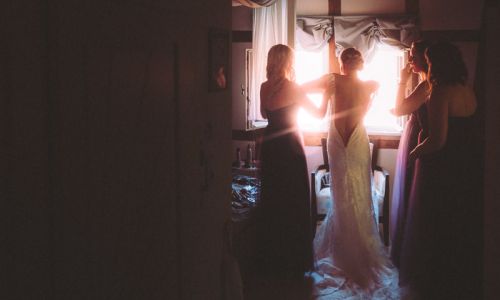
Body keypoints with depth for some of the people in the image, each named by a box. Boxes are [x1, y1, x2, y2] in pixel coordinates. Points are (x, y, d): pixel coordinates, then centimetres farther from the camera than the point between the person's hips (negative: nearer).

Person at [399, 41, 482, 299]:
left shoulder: (441, 93, -19)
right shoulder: (468, 92, 4)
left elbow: (437, 140, -25)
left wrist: (415, 152, -7)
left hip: (440, 171, -8)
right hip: (467, 169, 8)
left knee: (433, 230, 7)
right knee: (461, 229, 19)